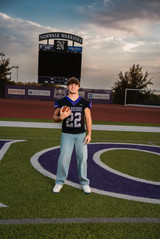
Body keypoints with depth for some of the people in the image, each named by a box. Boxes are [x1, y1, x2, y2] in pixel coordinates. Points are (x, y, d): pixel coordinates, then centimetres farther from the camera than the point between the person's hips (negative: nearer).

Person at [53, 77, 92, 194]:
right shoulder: (61, 102, 1)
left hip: (81, 134, 1)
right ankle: (59, 182, 17)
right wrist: (61, 117, -18)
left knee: (82, 159, 5)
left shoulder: (84, 102, 4)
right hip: (67, 135, -1)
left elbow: (88, 119, 5)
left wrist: (89, 134, -4)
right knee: (63, 159, -2)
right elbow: (55, 117, 5)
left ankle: (84, 183, 22)